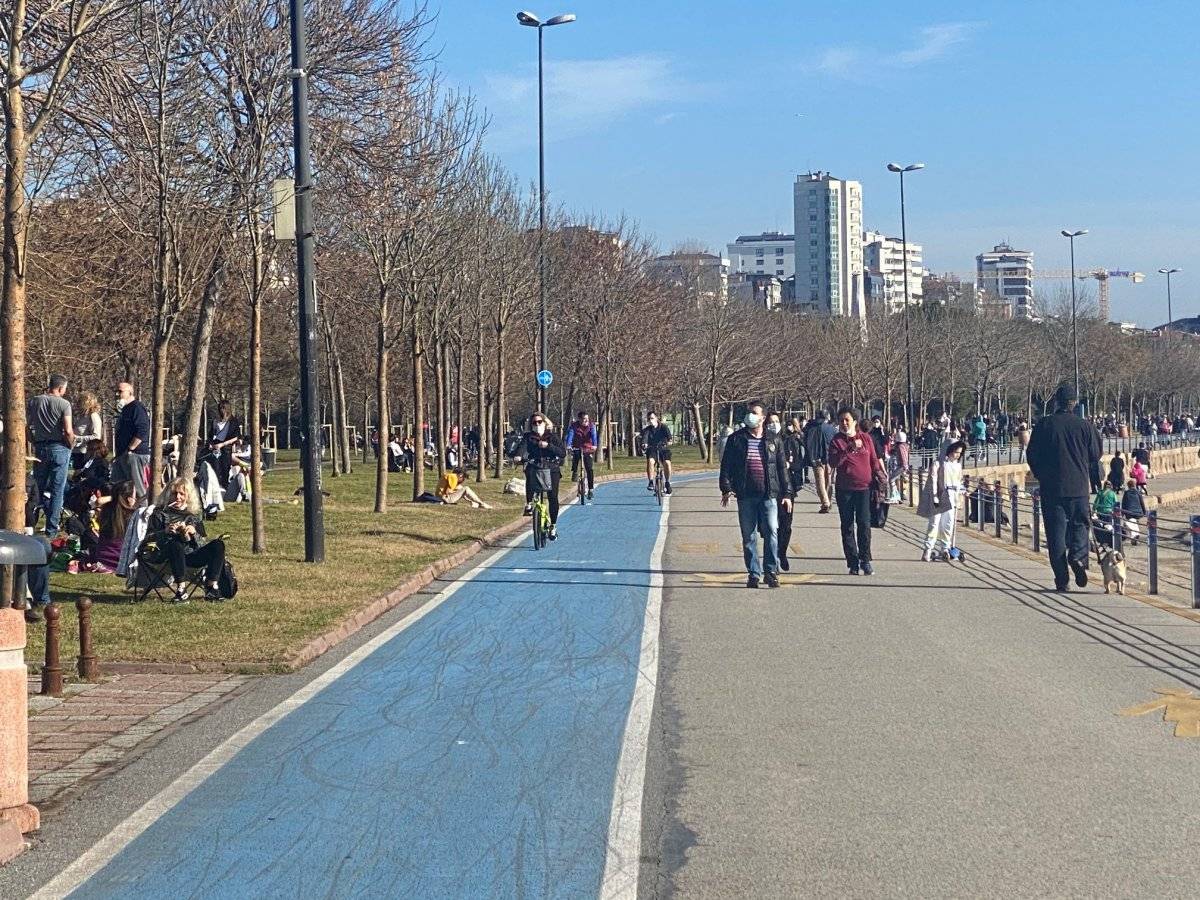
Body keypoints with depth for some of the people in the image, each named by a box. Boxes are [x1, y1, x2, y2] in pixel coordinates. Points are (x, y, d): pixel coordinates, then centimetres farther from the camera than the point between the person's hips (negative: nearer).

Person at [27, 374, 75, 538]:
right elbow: (68, 431, -15)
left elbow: (28, 426, 5)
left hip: (40, 448, 3)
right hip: (59, 448, -3)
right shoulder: (63, 404, -9)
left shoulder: (33, 402, 2)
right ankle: (51, 530, 1)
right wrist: (71, 445, 2)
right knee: (57, 490, 2)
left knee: (42, 487, 16)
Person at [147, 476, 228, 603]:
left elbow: (202, 544, 18)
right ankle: (180, 589, -42)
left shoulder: (194, 515, 24)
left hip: (193, 556, 3)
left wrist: (194, 533, -3)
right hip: (172, 556, -3)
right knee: (176, 545, -39)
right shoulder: (160, 513, 17)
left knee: (218, 544, -22)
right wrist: (165, 532, -12)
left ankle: (212, 587, -30)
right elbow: (149, 537, 6)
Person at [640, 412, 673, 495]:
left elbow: (668, 434, -22)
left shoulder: (663, 427, -5)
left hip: (664, 448, -1)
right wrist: (644, 444, -44)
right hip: (652, 449, 1)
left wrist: (669, 441, -45)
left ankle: (668, 483, -6)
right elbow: (644, 437, -22)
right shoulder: (646, 430, -3)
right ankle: (650, 482, -26)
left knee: (667, 463, -26)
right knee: (650, 461, -31)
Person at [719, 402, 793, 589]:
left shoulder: (774, 440, 9)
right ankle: (753, 573, 10)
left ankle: (771, 571, -1)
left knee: (771, 532, -9)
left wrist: (787, 493, 6)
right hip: (746, 495, 1)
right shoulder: (736, 439, 8)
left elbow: (782, 468, 11)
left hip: (769, 495, -1)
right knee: (748, 537, 3)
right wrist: (726, 488, -6)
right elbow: (726, 465, 6)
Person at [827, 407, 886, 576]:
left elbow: (874, 461, 14)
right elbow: (833, 462, -14)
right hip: (844, 489, 0)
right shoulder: (836, 441, 2)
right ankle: (853, 563, 9)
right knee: (847, 526, 3)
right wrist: (850, 448, -20)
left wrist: (879, 477, 8)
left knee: (864, 524, -9)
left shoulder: (866, 438, 6)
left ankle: (865, 560, -1)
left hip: (864, 487, 0)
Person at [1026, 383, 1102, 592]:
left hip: (1051, 488, 0)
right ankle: (1078, 557, -14)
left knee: (1056, 531, 4)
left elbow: (1032, 457, 2)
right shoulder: (1084, 426, 0)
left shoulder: (1044, 426, -2)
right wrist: (1093, 482, 20)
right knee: (1079, 525, 14)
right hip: (1079, 488, 1)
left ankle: (1061, 579, 0)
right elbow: (1096, 456, 5)